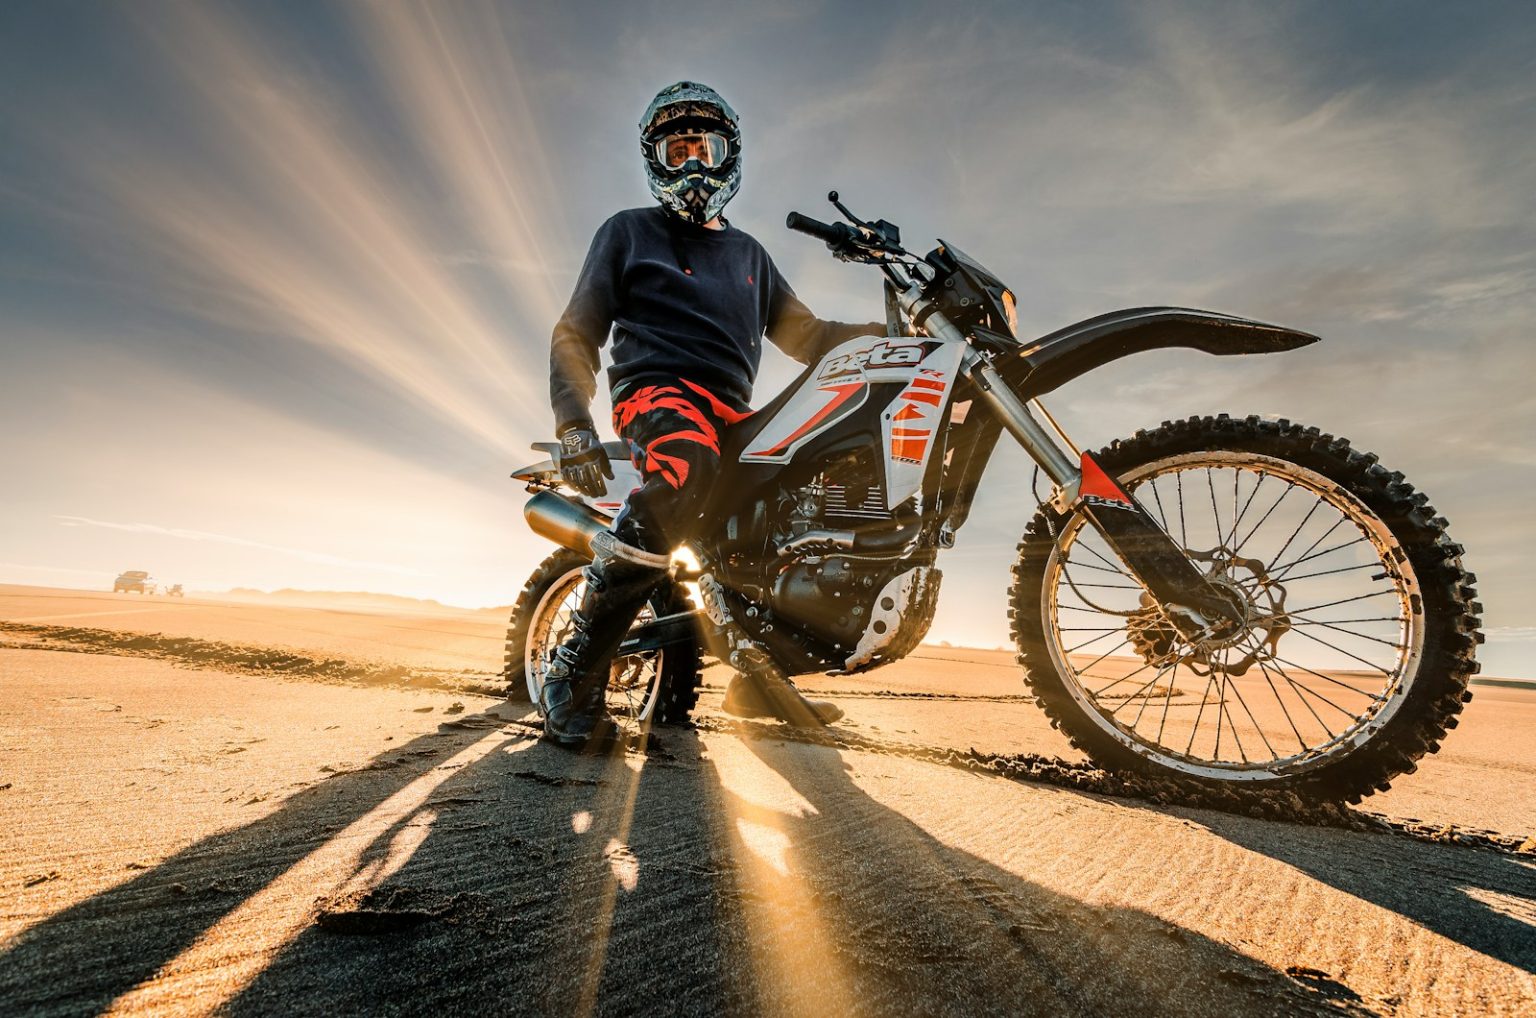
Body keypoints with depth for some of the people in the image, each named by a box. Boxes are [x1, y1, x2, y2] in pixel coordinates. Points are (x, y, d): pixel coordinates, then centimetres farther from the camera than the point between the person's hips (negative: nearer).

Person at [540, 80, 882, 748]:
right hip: (658, 390, -6)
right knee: (687, 467, -40)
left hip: (734, 411, 6)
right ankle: (575, 670, -30)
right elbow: (577, 333, 6)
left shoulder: (749, 253, 28)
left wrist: (898, 331, 8)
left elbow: (803, 335, 23)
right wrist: (573, 423, -12)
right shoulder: (628, 231, 14)